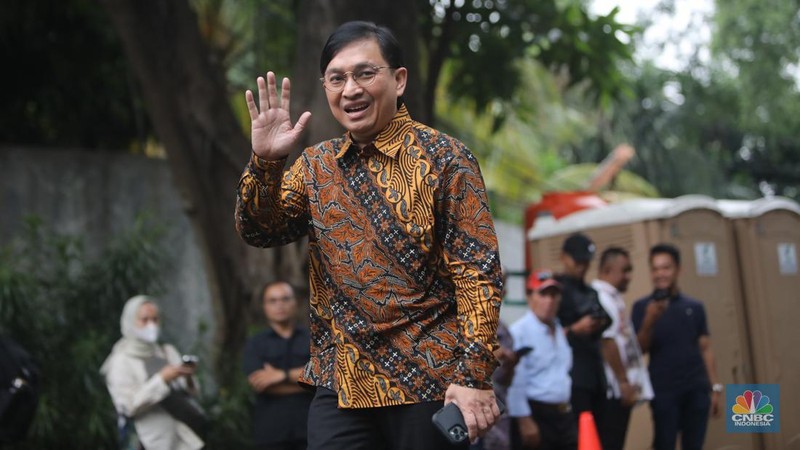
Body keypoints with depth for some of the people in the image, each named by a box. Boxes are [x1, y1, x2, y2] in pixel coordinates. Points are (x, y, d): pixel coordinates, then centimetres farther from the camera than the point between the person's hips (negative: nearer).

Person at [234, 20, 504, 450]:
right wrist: (265, 162, -14)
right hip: (340, 384, 4)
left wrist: (474, 376, -17)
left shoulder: (443, 158, -6)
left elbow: (477, 273, -10)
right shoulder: (316, 164, 9)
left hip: (428, 383, -4)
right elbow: (261, 231, 2)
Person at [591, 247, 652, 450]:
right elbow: (607, 343, -19)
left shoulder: (613, 297, 17)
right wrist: (623, 381, -18)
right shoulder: (601, 298, -13)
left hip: (622, 390, 10)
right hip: (612, 389, -10)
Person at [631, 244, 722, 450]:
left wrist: (715, 387, 6)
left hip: (697, 389, 2)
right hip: (664, 391, -2)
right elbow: (640, 349, -6)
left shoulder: (694, 307, 9)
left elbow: (705, 349, 11)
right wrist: (649, 321, -24)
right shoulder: (643, 307, 2)